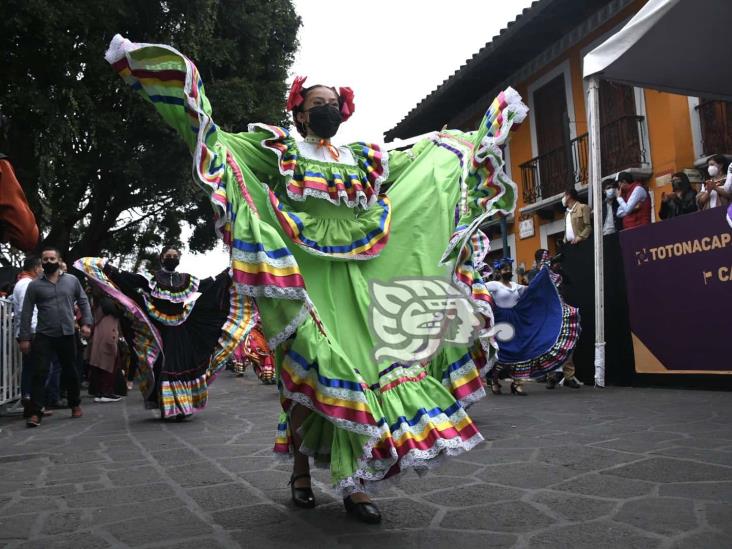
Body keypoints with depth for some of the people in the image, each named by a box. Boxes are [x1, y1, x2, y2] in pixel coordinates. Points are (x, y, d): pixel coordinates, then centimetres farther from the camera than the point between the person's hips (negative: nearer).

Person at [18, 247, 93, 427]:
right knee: (39, 373, -5)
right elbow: (26, 312, 2)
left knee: (71, 372, 13)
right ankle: (36, 412, 0)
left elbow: (83, 302, 10)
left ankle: (75, 404, 30)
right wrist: (24, 337, -3)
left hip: (67, 335, 1)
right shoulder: (34, 285, 2)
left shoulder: (72, 280, 6)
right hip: (43, 336, -1)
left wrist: (86, 323, -3)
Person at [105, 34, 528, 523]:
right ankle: (301, 469, 13)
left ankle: (353, 482, 6)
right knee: (307, 370, -6)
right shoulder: (278, 150, 10)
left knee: (357, 366, -2)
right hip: (300, 276, -3)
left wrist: (485, 131, 33)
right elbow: (213, 141, 2)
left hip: (351, 279, 4)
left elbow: (426, 156, 28)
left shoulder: (363, 158, 20)